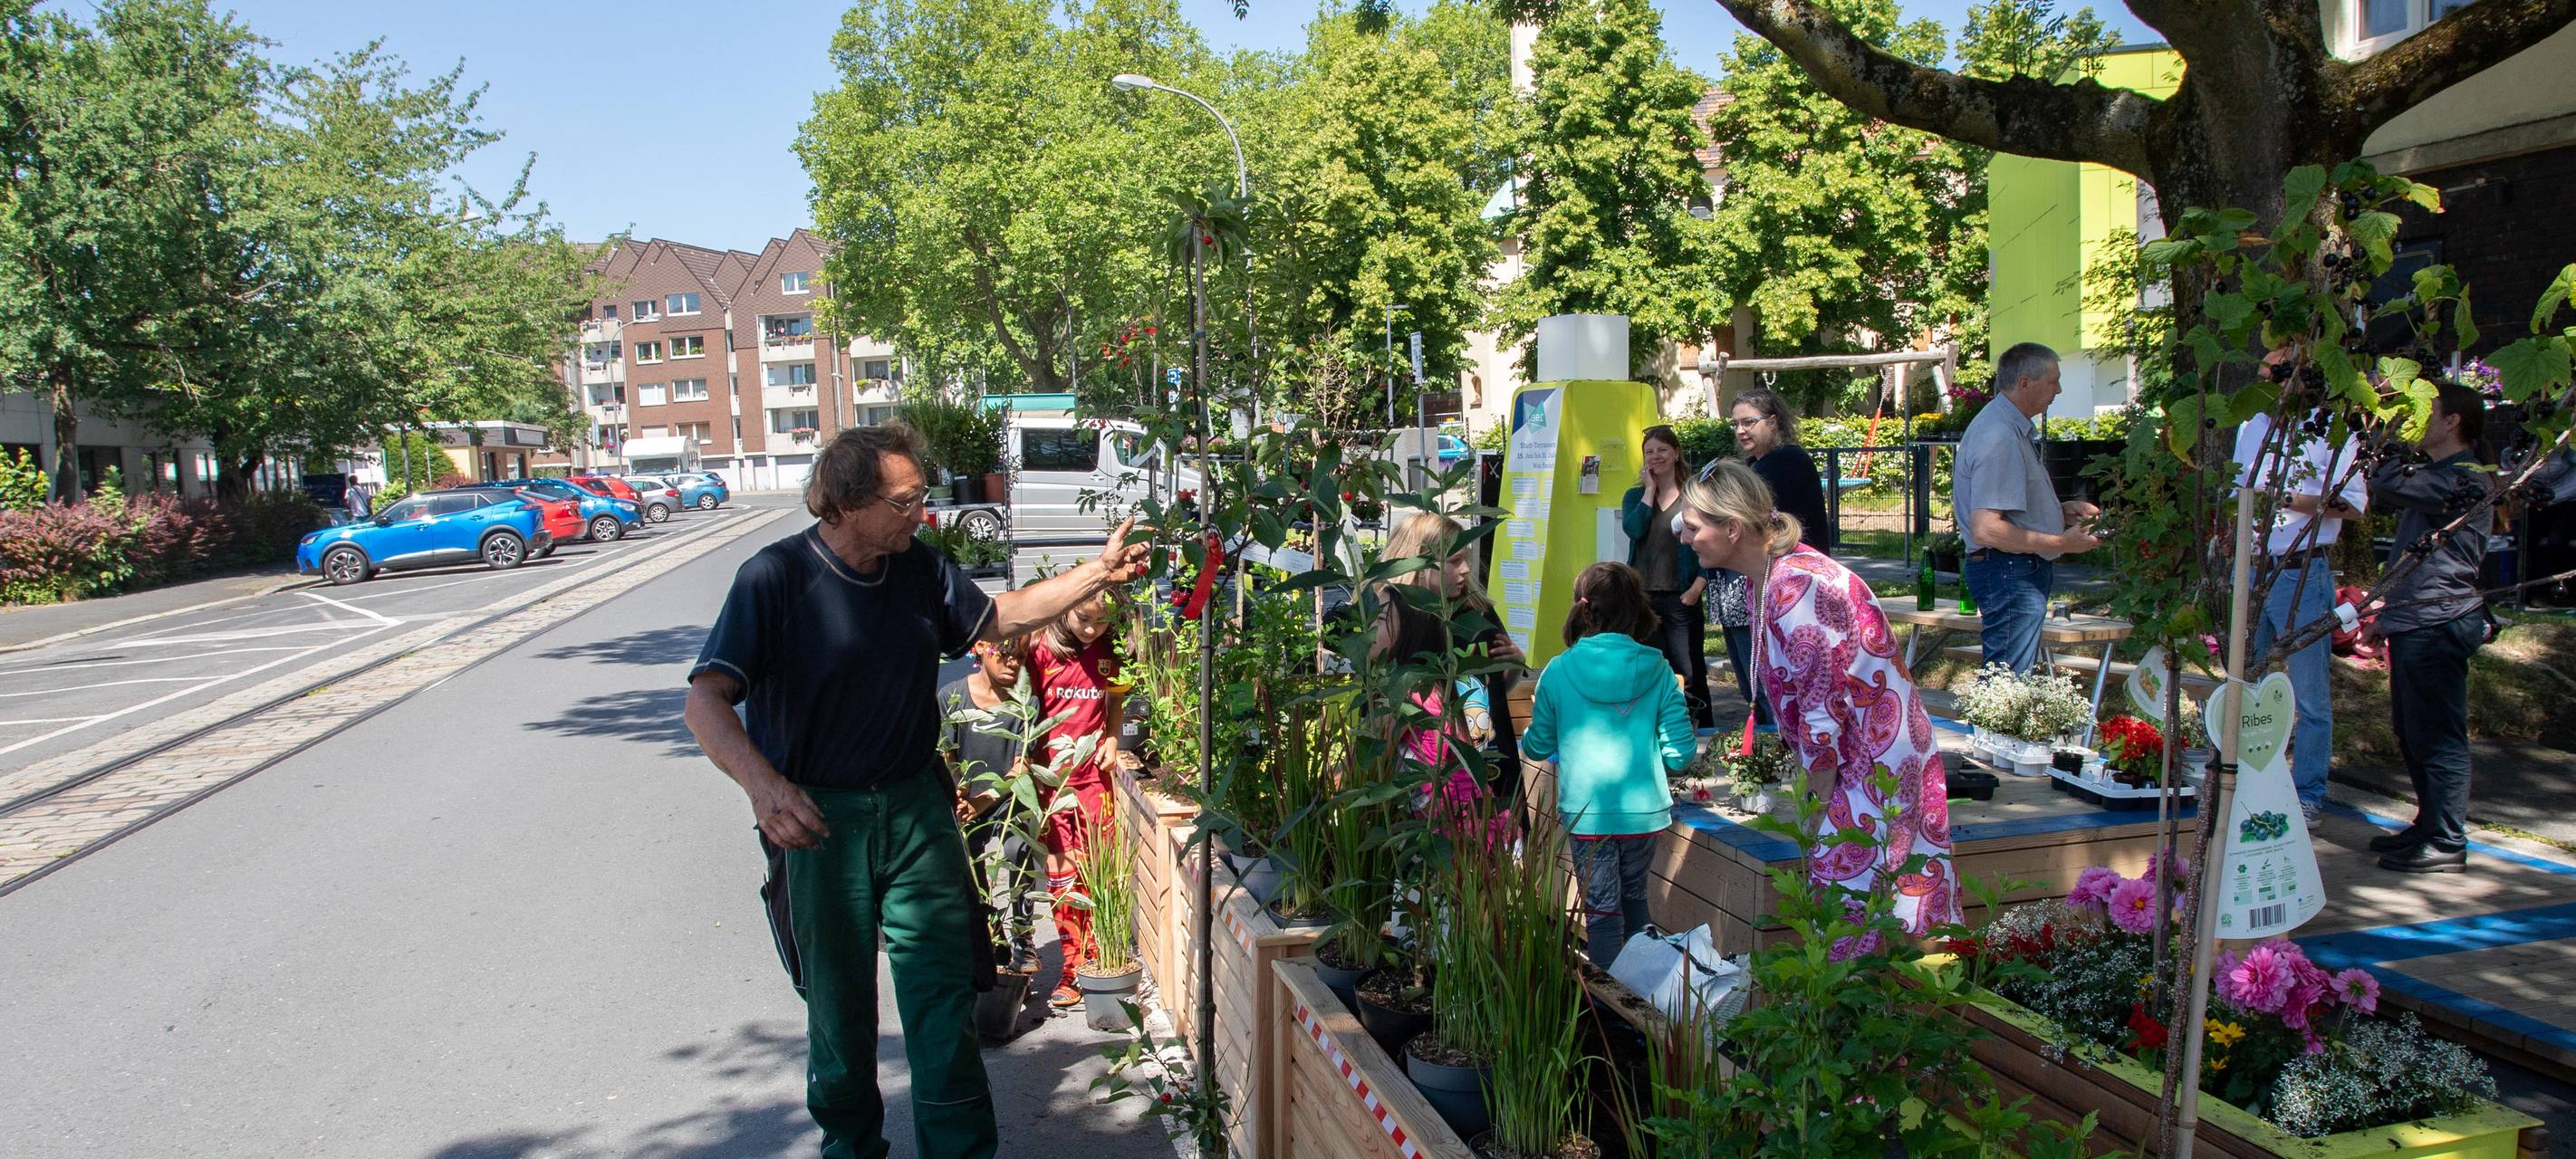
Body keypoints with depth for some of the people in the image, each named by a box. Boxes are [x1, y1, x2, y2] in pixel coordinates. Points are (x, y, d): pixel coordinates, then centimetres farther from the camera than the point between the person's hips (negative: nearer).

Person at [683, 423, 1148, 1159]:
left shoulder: (918, 567, 1)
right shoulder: (775, 578, -16)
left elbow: (997, 618, 17)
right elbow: (705, 702, -22)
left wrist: (1098, 574, 8)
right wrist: (762, 784, -40)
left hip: (917, 807, 4)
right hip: (817, 818, -3)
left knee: (945, 994, 2)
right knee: (839, 1002, 12)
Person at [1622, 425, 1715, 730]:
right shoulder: (1635, 496, 11)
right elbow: (1633, 529, -10)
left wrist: (1696, 589, -9)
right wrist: (1650, 489, -5)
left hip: (1681, 599, -3)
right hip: (1642, 598, 3)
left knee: (1689, 675, -3)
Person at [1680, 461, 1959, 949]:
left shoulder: (1793, 587, -26)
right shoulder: (1766, 576, 5)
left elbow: (1824, 702, -22)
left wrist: (1821, 797, -11)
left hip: (1875, 759, -10)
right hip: (1855, 756, 10)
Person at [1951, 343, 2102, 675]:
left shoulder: (2014, 428, 14)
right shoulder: (1999, 436, -21)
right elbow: (1986, 530, -28)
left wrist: (2062, 510, 12)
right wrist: (2061, 543, -19)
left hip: (2022, 572, 11)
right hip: (2010, 573, -11)